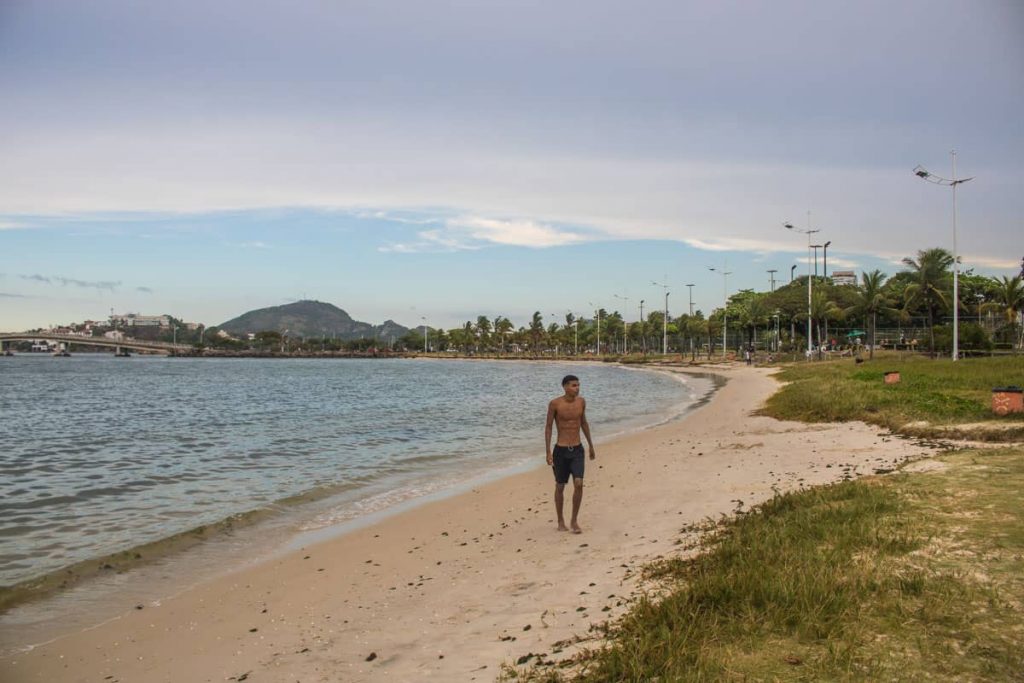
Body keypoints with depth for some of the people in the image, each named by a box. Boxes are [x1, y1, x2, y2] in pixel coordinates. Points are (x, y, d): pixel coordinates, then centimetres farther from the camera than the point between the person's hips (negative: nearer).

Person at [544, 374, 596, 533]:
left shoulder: (581, 401, 2)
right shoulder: (555, 404, -11)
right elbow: (548, 427, -6)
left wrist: (591, 446, 19)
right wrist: (548, 452, -10)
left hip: (577, 450, 3)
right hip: (560, 450, -3)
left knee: (578, 484, -12)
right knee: (560, 487, 9)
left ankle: (574, 521, 5)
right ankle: (561, 521, 27)